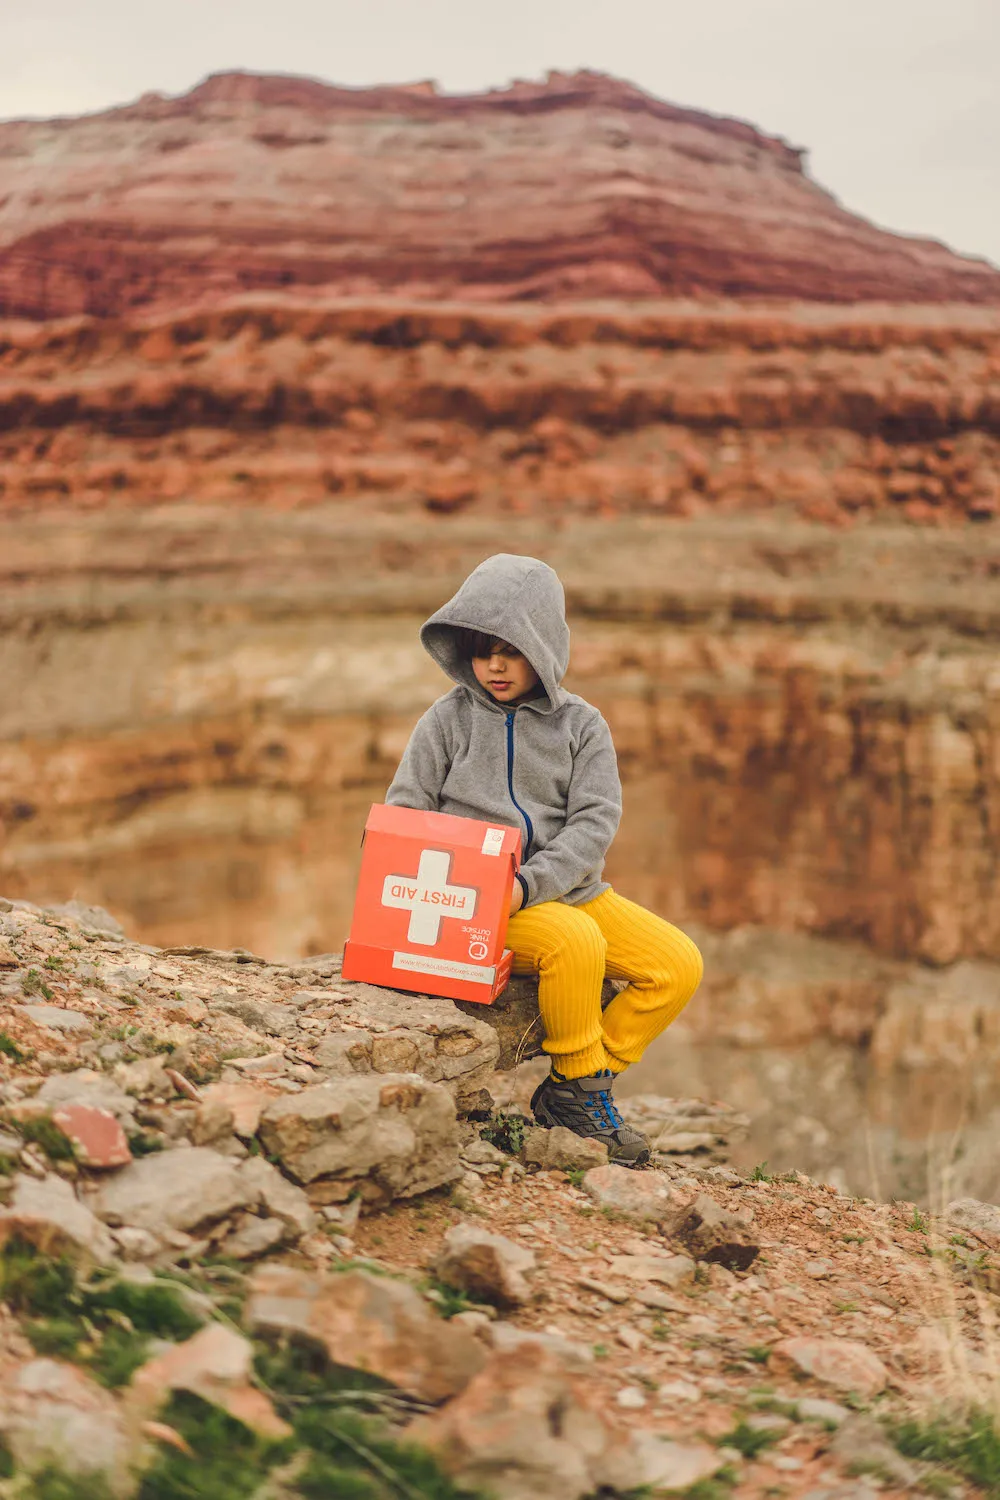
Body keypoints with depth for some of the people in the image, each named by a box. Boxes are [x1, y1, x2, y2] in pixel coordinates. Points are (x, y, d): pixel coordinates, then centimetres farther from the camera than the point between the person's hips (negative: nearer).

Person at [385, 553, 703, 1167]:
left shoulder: (581, 724, 5)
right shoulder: (449, 718, 3)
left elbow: (595, 820, -6)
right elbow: (405, 810, 4)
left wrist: (529, 883, -21)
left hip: (567, 885, 4)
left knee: (679, 965, -10)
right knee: (577, 942, -33)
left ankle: (572, 1090, 1)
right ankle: (579, 1089, -10)